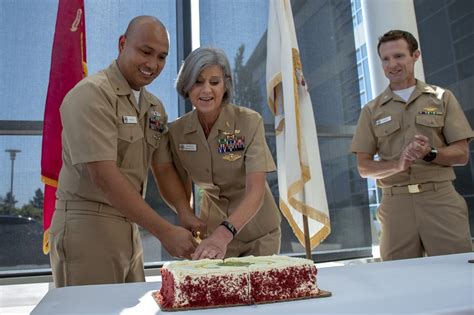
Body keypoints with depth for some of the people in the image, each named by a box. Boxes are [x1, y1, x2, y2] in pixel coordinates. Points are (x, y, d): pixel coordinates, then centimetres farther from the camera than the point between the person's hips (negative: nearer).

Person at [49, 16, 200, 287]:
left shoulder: (155, 107, 9)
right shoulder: (91, 95, -14)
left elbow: (164, 169, 7)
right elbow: (104, 176, -23)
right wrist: (164, 232, -23)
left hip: (130, 228, 7)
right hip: (87, 225, -7)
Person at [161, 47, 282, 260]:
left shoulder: (249, 122, -21)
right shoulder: (177, 131, -11)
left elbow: (256, 191, -29)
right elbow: (182, 190, 0)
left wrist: (224, 233, -42)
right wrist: (187, 223, -15)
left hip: (257, 232, -2)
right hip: (212, 229, 2)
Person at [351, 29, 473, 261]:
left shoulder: (442, 98, 9)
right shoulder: (372, 110, 10)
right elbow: (364, 167, 6)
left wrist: (430, 153, -15)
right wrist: (397, 164, -13)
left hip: (441, 198, 0)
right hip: (396, 203, 1)